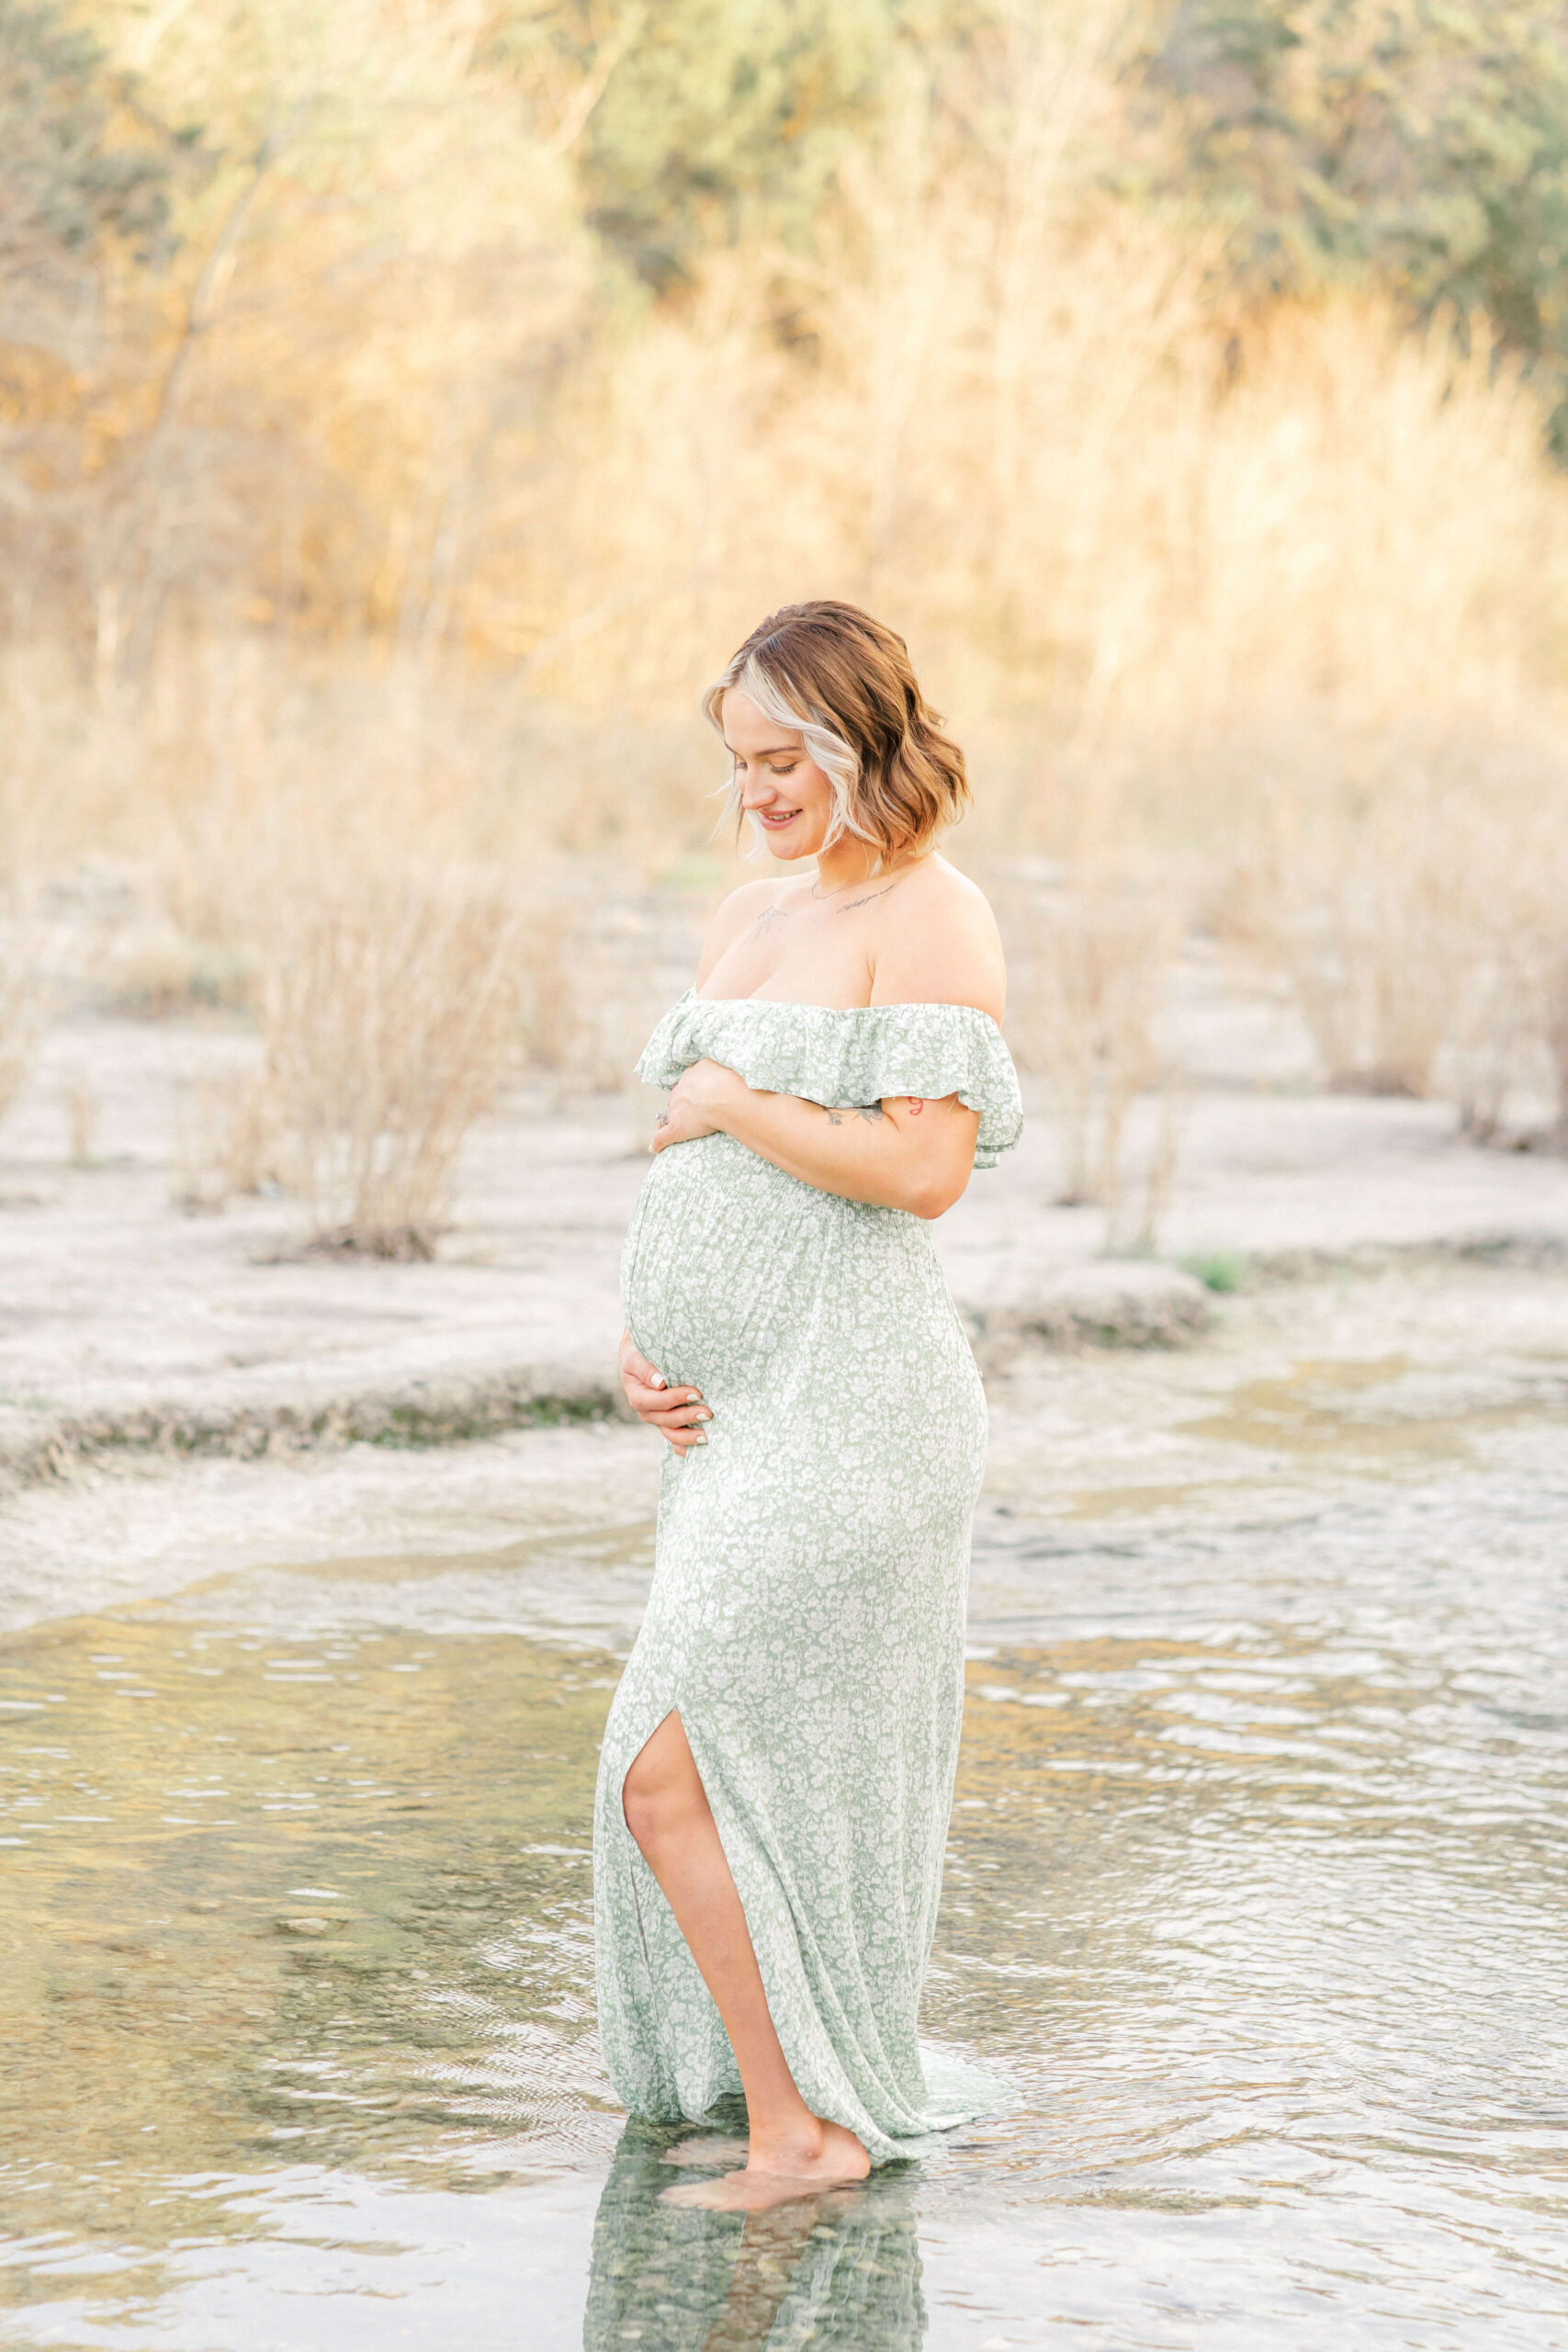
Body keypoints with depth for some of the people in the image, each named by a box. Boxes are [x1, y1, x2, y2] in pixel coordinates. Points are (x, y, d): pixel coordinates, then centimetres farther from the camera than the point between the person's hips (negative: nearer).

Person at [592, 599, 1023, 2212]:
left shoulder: (930, 916, -10)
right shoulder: (750, 918, 15)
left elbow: (927, 1168, -20)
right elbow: (684, 1156, 19)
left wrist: (733, 1100, -10)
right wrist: (636, 1337, 4)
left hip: (844, 1411, -9)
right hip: (730, 1412, 9)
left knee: (669, 1772, -12)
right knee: (763, 1790, 13)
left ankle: (799, 2129, -3)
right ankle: (834, 2099, 24)